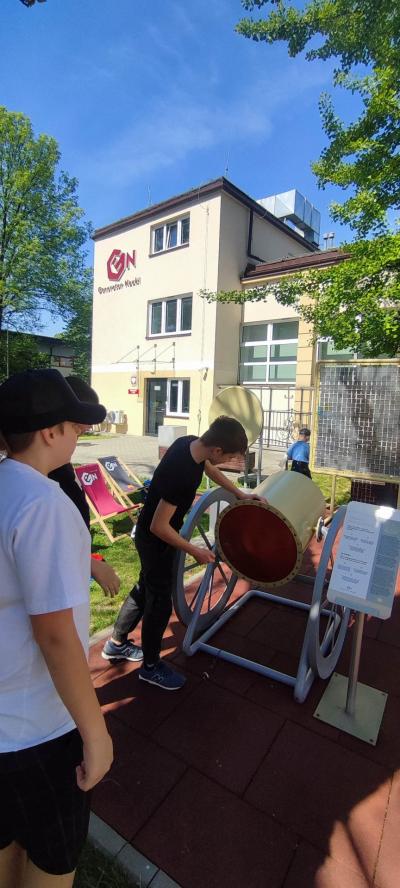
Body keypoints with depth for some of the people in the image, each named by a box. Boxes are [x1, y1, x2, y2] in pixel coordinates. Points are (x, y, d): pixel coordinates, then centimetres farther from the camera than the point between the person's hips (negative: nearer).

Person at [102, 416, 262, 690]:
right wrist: (195, 551, -18)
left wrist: (240, 493, 11)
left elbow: (209, 468, 12)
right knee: (160, 601, 8)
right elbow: (159, 526, -29)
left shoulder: (191, 442, -10)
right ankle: (151, 666, 32)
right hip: (155, 539, -9)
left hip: (149, 534, 9)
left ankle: (116, 644, 44)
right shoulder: (182, 474, -37)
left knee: (145, 587, 24)